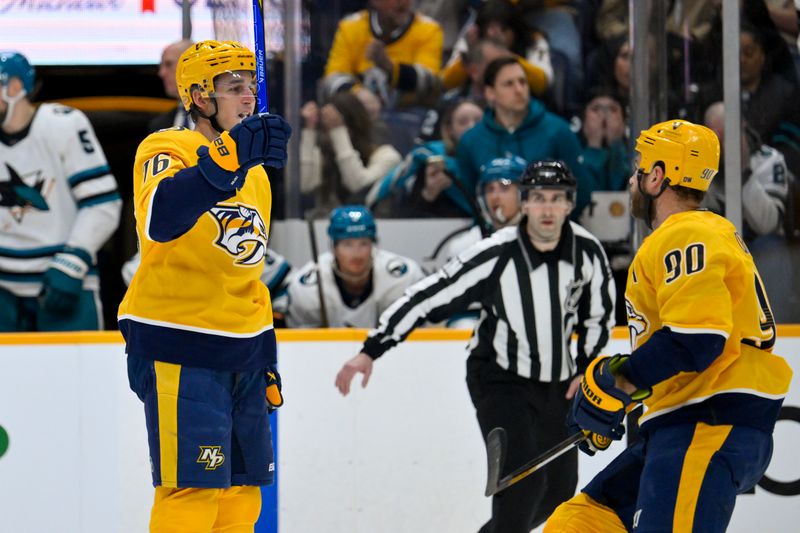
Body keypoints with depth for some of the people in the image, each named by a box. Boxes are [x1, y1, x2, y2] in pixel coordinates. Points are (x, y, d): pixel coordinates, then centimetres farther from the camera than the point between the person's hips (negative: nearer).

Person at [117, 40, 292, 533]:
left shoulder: (255, 176, 18)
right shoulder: (167, 150, -8)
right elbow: (159, 219, -32)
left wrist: (266, 360, 23)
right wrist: (227, 157, -44)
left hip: (242, 353, 8)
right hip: (179, 353, -8)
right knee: (193, 492, -12)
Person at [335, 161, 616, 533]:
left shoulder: (586, 251, -10)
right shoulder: (494, 255, -23)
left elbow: (599, 314, 9)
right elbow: (427, 297, -20)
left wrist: (585, 369, -1)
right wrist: (370, 351, -23)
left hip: (557, 384, 5)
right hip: (499, 379, -5)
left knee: (558, 491, 11)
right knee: (523, 479, -21)